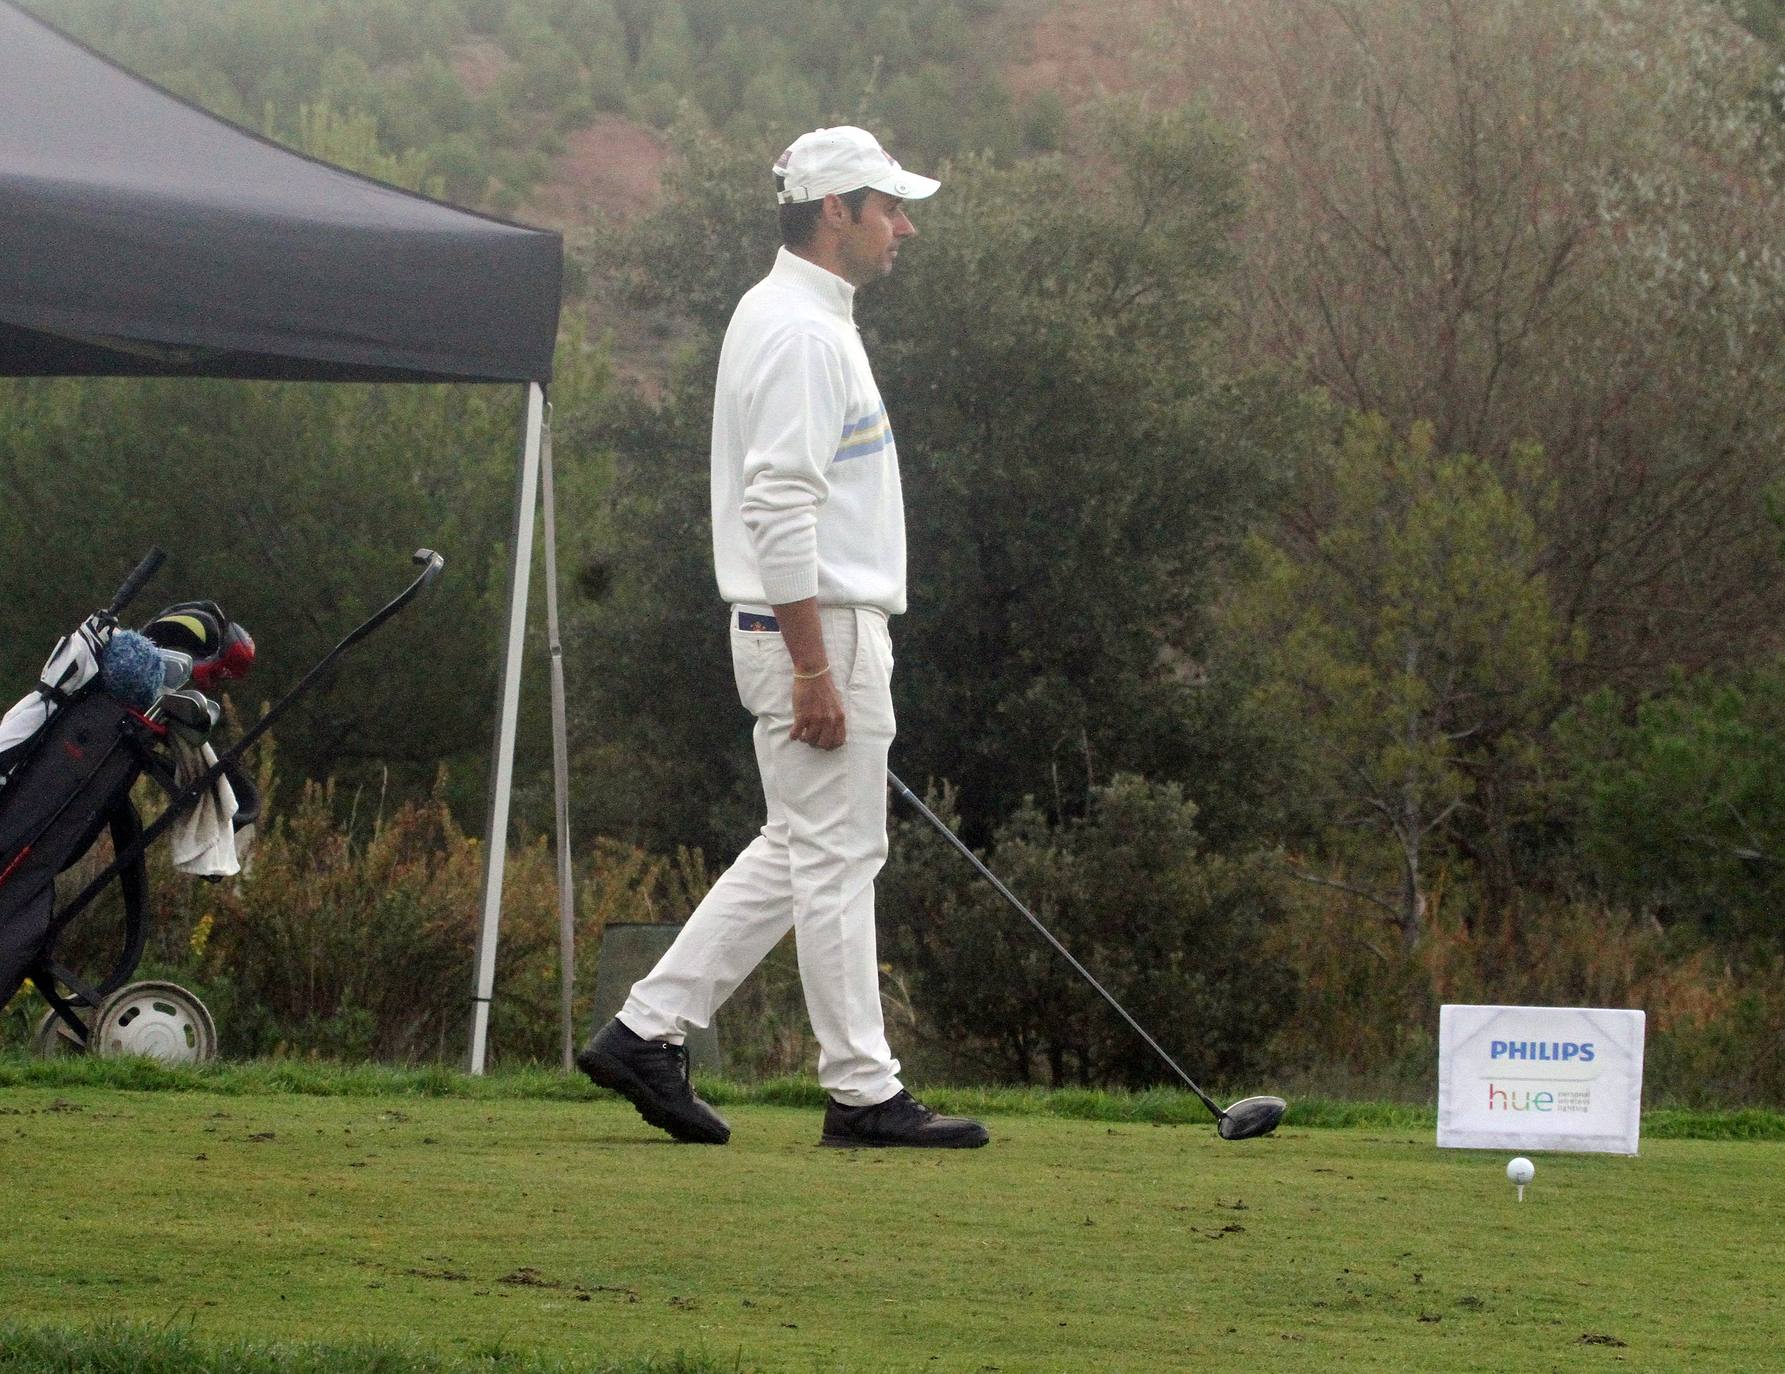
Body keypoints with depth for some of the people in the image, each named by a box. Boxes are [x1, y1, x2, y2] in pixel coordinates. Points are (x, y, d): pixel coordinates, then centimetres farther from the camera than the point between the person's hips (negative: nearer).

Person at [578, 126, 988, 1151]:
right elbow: (779, 508, -23)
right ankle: (864, 1092, 0)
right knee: (836, 855, -5)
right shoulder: (801, 333, -16)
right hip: (819, 630, -10)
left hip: (824, 630, 10)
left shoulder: (806, 321, 18)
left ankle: (650, 1031, 12)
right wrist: (815, 670, -24)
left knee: (799, 852, 13)